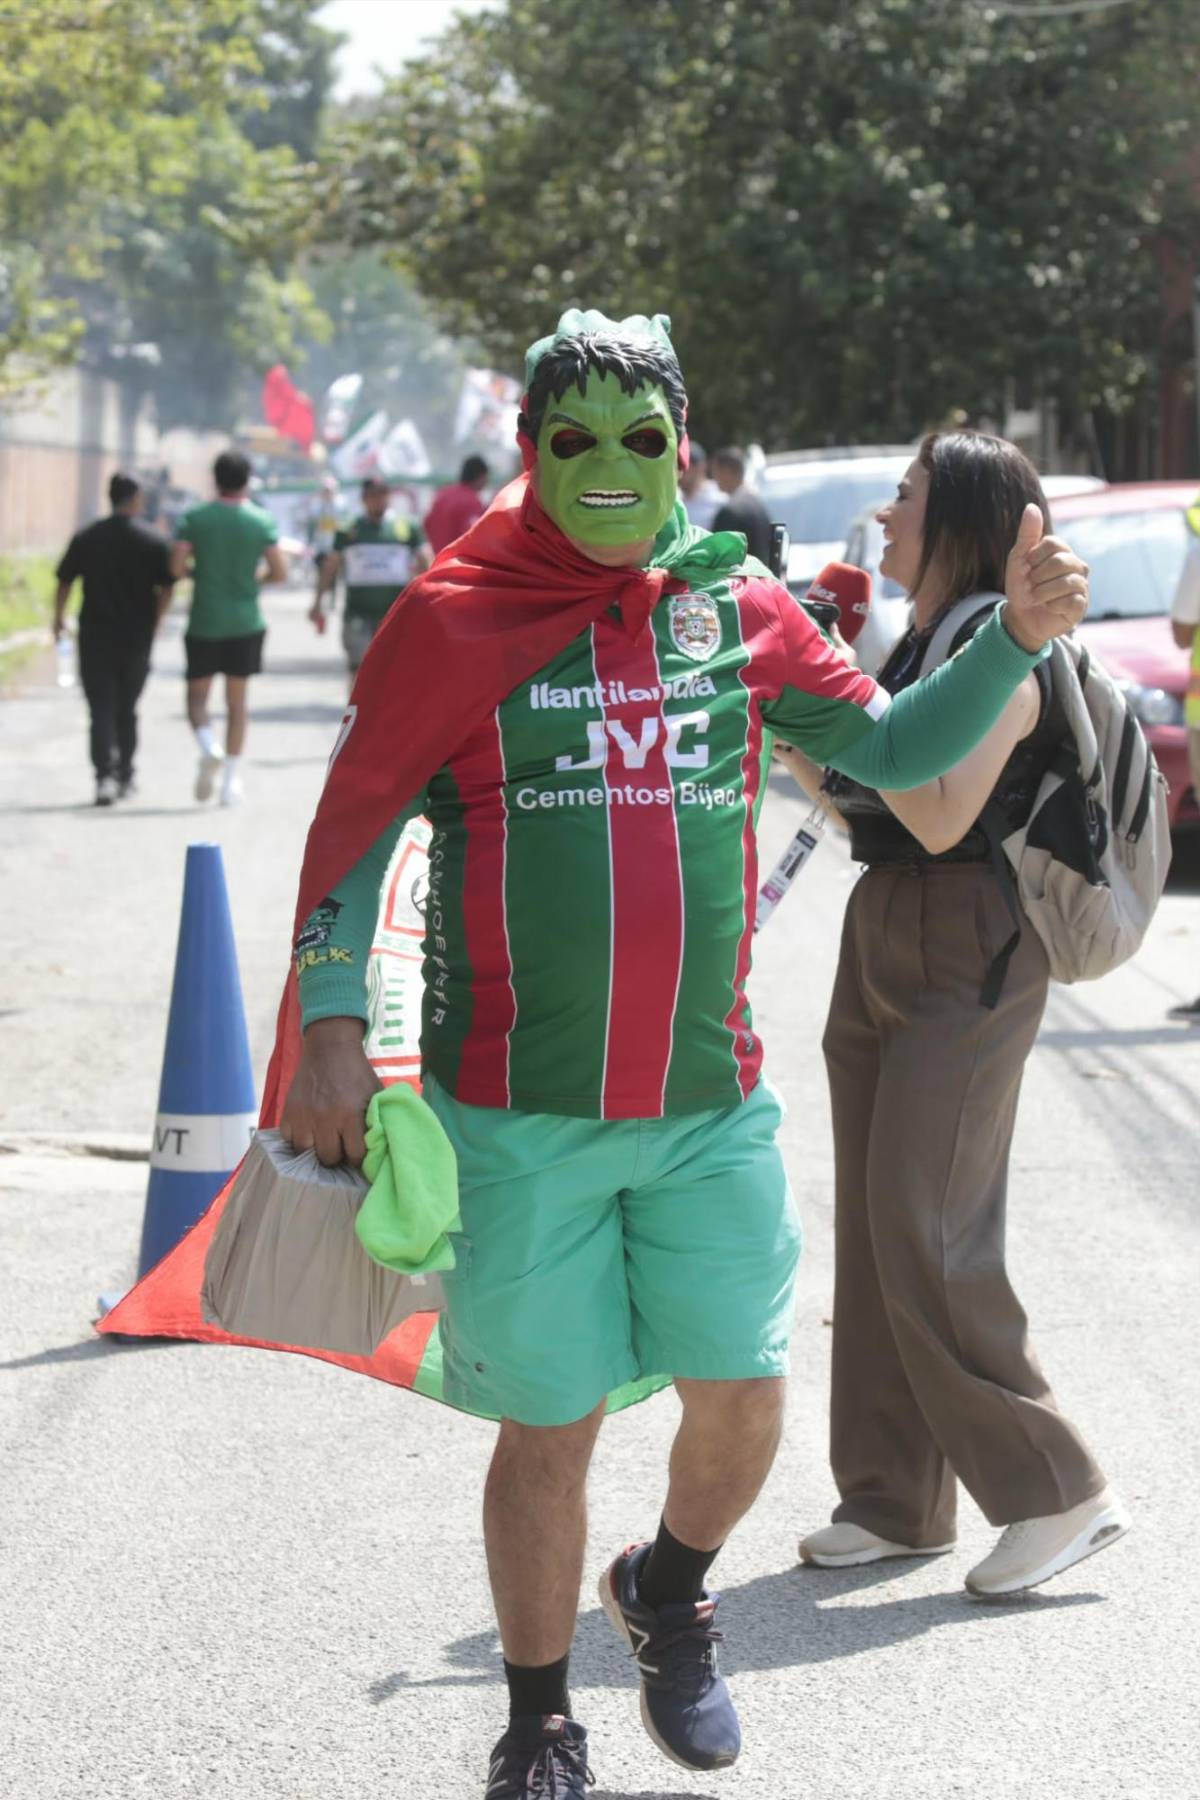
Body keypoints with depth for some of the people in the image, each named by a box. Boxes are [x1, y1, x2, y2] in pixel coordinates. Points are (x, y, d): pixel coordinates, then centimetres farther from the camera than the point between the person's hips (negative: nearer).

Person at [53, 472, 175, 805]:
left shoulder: (86, 539, -2)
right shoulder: (153, 541, -4)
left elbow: (64, 582, 3)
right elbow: (166, 590, -6)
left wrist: (59, 618, 19)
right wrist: (152, 624, 9)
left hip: (95, 637, -1)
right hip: (137, 639, 1)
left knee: (101, 710, -2)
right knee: (127, 709, 16)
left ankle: (105, 775, -20)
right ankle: (125, 777, 23)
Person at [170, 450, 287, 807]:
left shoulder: (194, 518, -4)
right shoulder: (262, 521, -3)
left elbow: (177, 567, -10)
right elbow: (280, 572, -6)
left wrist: (198, 572, 10)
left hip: (204, 622, -1)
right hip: (246, 623, 1)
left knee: (197, 694, 11)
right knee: (237, 700, 9)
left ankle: (209, 747, -18)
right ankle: (231, 778, 7)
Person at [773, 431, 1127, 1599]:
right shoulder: (917, 643, 15)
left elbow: (941, 815, -23)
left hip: (966, 962, -9)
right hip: (882, 945, 9)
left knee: (927, 1239, -12)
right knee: (872, 1235, 10)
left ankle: (1057, 1492, -3)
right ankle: (896, 1502, 17)